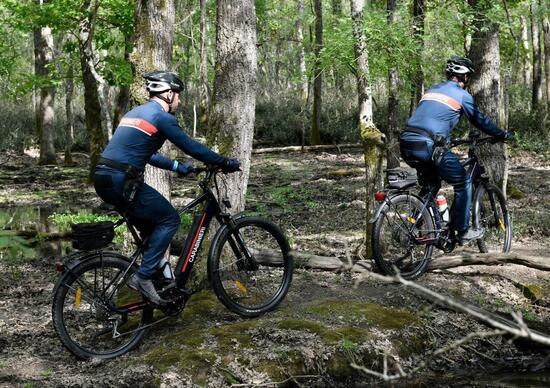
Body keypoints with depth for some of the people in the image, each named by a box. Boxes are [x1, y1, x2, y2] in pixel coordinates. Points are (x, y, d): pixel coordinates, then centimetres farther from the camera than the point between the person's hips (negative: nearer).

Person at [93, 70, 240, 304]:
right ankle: (143, 277, -3)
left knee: (151, 222, 23)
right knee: (169, 220, 2)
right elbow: (193, 148, -4)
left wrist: (177, 166, 34)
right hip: (122, 182, -9)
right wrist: (226, 163, 7)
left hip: (103, 179, 9)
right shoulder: (161, 117, -5)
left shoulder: (135, 112, 23)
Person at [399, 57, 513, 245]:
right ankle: (463, 231, 13)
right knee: (463, 182, 10)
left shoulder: (432, 90, 25)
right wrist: (503, 134, 28)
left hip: (407, 144, 7)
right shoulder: (461, 95, 6)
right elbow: (480, 120, 13)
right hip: (428, 146, -7)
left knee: (431, 185, 26)